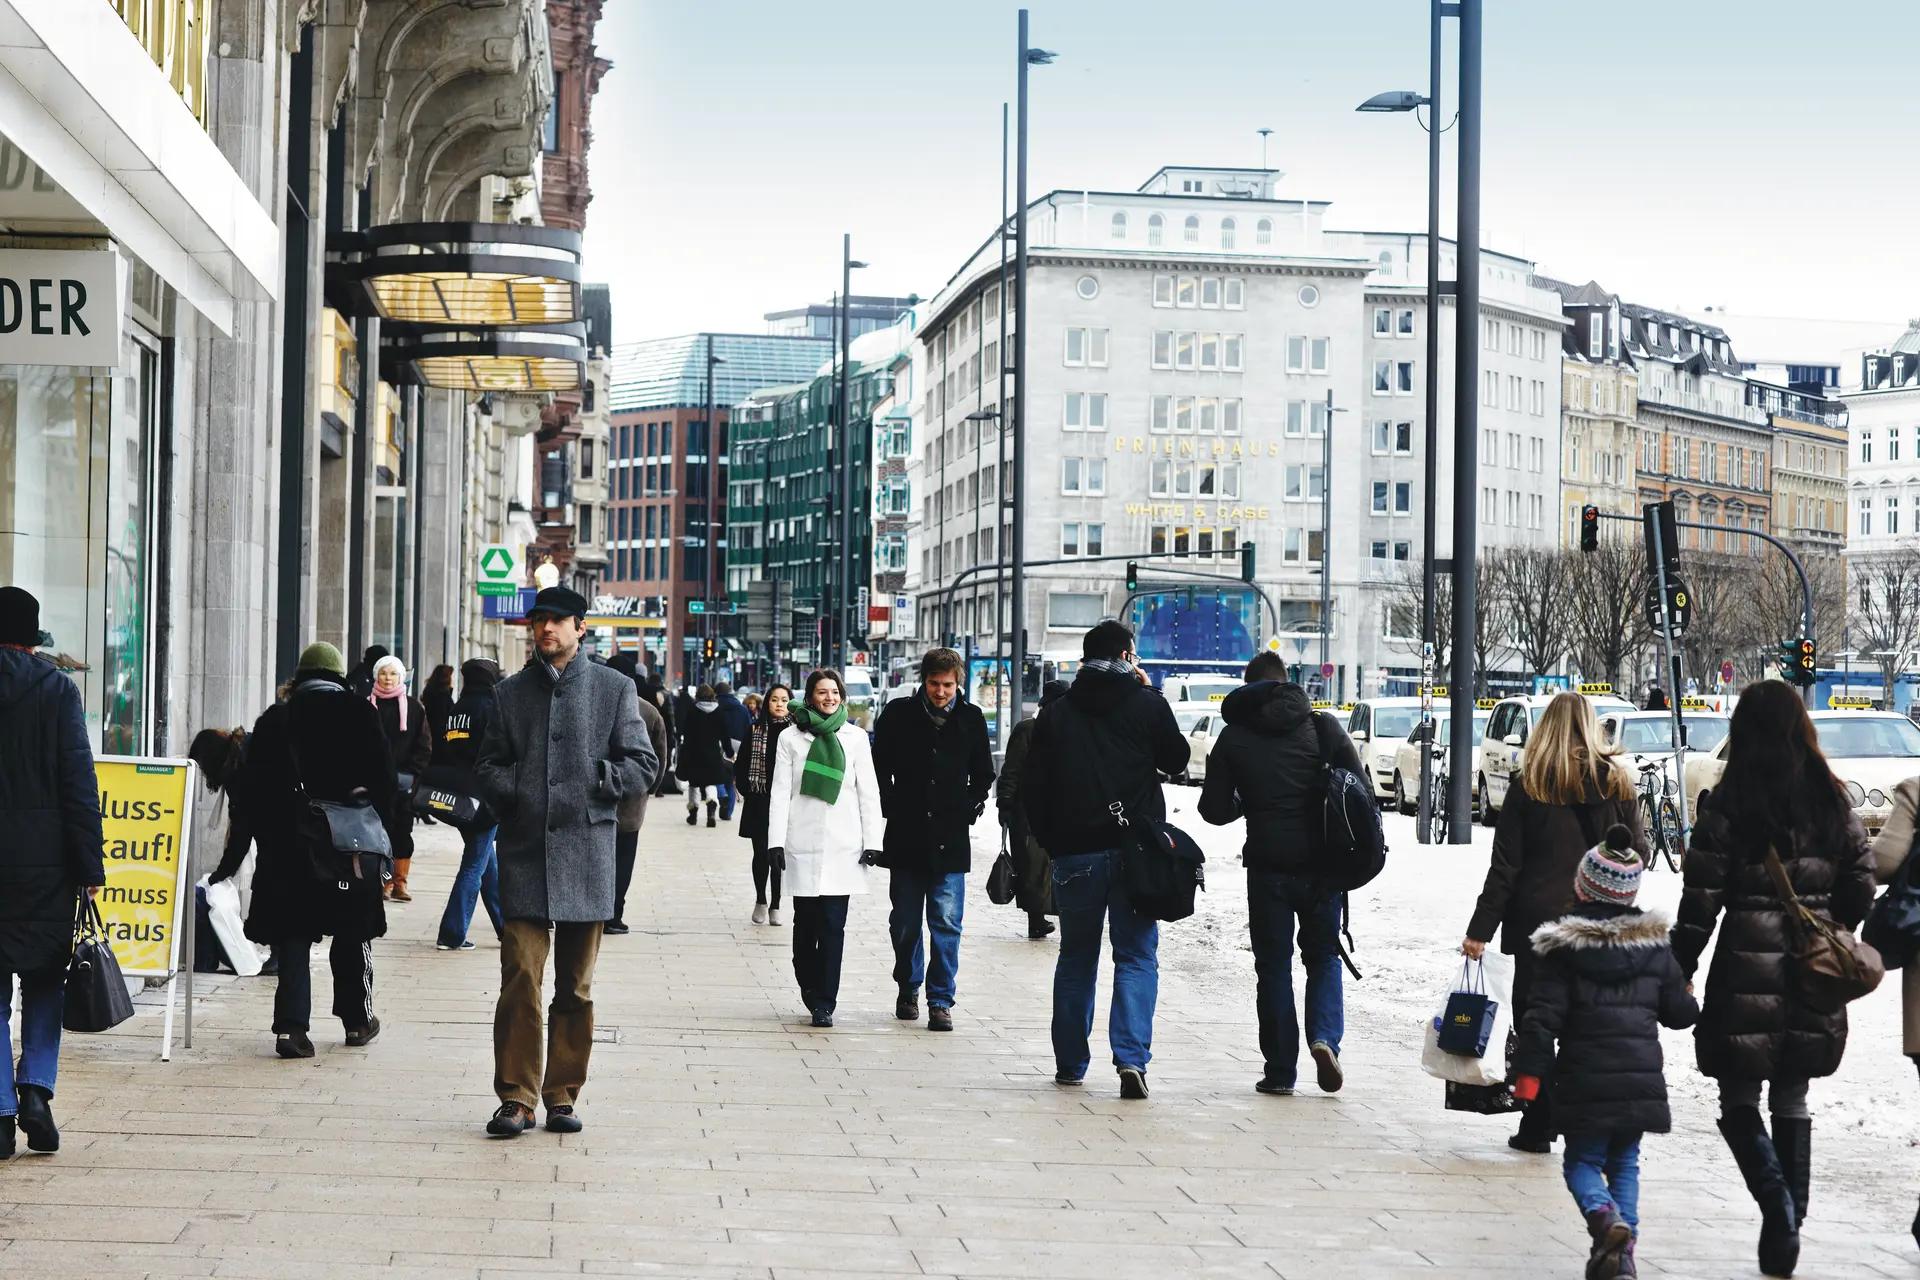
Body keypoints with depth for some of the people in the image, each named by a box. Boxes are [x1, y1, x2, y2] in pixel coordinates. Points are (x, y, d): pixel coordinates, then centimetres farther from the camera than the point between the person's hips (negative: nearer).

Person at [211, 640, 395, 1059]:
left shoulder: (274, 721, 3)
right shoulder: (361, 716, 0)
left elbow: (251, 791, 3)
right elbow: (386, 784, -2)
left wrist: (233, 858, 8)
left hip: (288, 849, 0)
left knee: (293, 935, 3)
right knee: (353, 935, 14)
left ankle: (291, 1026, -8)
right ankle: (357, 1020, 25)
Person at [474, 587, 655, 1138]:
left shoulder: (614, 689, 7)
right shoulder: (510, 692, 12)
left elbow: (642, 763, 5)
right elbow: (488, 764, 15)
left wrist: (595, 784, -8)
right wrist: (513, 792, -4)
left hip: (586, 851, 0)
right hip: (524, 851, 1)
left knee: (576, 988, 6)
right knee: (520, 979, -7)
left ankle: (562, 1096, 15)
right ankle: (516, 1098, -2)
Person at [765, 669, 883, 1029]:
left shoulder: (856, 738, 9)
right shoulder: (791, 739, 8)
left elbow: (869, 793, 8)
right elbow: (780, 793, 5)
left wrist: (871, 842, 1)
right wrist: (776, 840, -2)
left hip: (843, 846, 0)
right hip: (803, 845, 0)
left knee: (833, 924, -6)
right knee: (806, 923, 3)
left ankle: (824, 1003, -5)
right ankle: (811, 989, 23)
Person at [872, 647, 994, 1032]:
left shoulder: (971, 719, 3)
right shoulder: (898, 714, 0)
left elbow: (983, 774, 15)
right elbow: (879, 769, 8)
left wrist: (969, 809, 3)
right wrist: (891, 809, 0)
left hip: (951, 841, 0)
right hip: (906, 838, 0)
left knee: (946, 924, -4)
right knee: (905, 922, 9)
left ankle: (941, 1000, 2)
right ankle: (908, 989, 28)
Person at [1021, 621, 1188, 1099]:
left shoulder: (1056, 715, 6)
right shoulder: (1147, 704, -2)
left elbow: (1032, 790, 6)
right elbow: (1177, 762, 12)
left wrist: (1049, 842, 16)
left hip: (1074, 854, 2)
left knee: (1076, 957, 14)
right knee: (1136, 957, 1)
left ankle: (1070, 1064, 18)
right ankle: (1131, 1057, -15)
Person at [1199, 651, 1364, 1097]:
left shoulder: (1233, 738, 0)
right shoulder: (1324, 728, 0)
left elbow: (1215, 809, 0)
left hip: (1267, 867, 0)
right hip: (1320, 863, 0)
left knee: (1273, 964, 8)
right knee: (1324, 956, 13)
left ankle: (1281, 1069, 6)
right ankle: (1324, 1037, -10)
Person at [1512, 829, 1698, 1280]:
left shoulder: (1562, 945, -4)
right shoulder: (1655, 945, 6)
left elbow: (1544, 1014, -9)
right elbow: (1680, 1013, 12)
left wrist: (1528, 1072, -6)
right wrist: (1686, 998, 34)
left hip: (1585, 1081, -3)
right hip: (1642, 1080, 3)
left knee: (1581, 1160, 10)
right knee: (1624, 1162, 15)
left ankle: (1604, 1215, -20)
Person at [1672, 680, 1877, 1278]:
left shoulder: (1727, 803, -10)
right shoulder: (1833, 800, 3)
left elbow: (1700, 900, -10)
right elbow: (1861, 887, 7)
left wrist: (1680, 970, -2)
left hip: (1747, 969, -4)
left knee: (1738, 1097, 7)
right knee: (1791, 1099, 15)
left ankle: (1777, 1200, -15)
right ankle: (1787, 1229, 15)